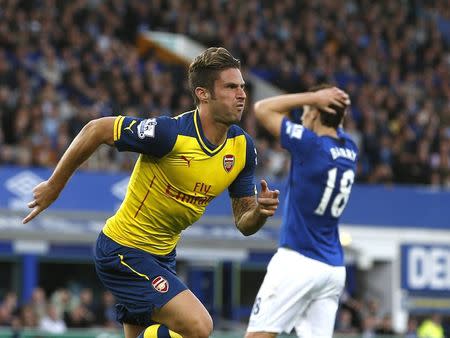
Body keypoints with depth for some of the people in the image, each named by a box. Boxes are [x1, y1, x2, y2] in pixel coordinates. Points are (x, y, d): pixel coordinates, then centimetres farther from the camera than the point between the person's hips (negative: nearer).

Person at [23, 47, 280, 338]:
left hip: (162, 255, 8)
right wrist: (54, 186, -7)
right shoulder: (171, 132, -25)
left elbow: (244, 223, 4)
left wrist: (260, 211, -20)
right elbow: (96, 130, -15)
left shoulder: (243, 147, -3)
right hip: (124, 250, -8)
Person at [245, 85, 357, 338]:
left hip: (298, 261, -7)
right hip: (335, 268, 7)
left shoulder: (310, 144, -12)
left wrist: (313, 97, -4)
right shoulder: (350, 149, 9)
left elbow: (263, 108, -3)